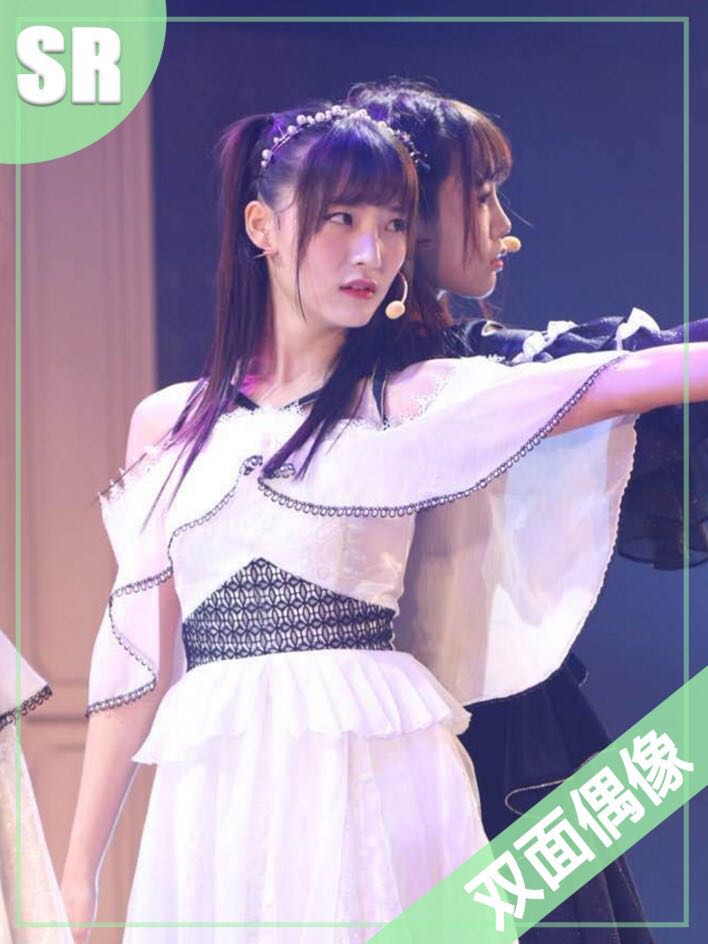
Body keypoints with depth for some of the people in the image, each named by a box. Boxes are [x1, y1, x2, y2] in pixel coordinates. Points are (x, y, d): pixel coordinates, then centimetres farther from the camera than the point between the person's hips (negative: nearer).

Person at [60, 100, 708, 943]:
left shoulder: (409, 403, 2)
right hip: (213, 797, 2)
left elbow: (628, 380, -8)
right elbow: (137, 657, 10)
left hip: (373, 777, -2)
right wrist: (80, 872, 9)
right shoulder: (168, 426, 9)